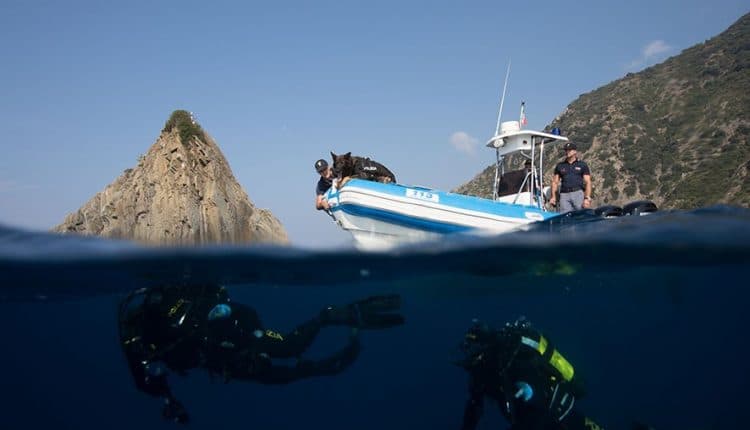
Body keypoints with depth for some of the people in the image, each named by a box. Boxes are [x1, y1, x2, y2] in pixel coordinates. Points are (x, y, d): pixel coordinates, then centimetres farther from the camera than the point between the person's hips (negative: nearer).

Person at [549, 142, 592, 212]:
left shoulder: (582, 165, 11)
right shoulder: (560, 166, 18)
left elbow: (588, 182, 5)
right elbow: (555, 182, 17)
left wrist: (587, 198, -7)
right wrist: (553, 196, 4)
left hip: (578, 193, -2)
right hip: (564, 195, 2)